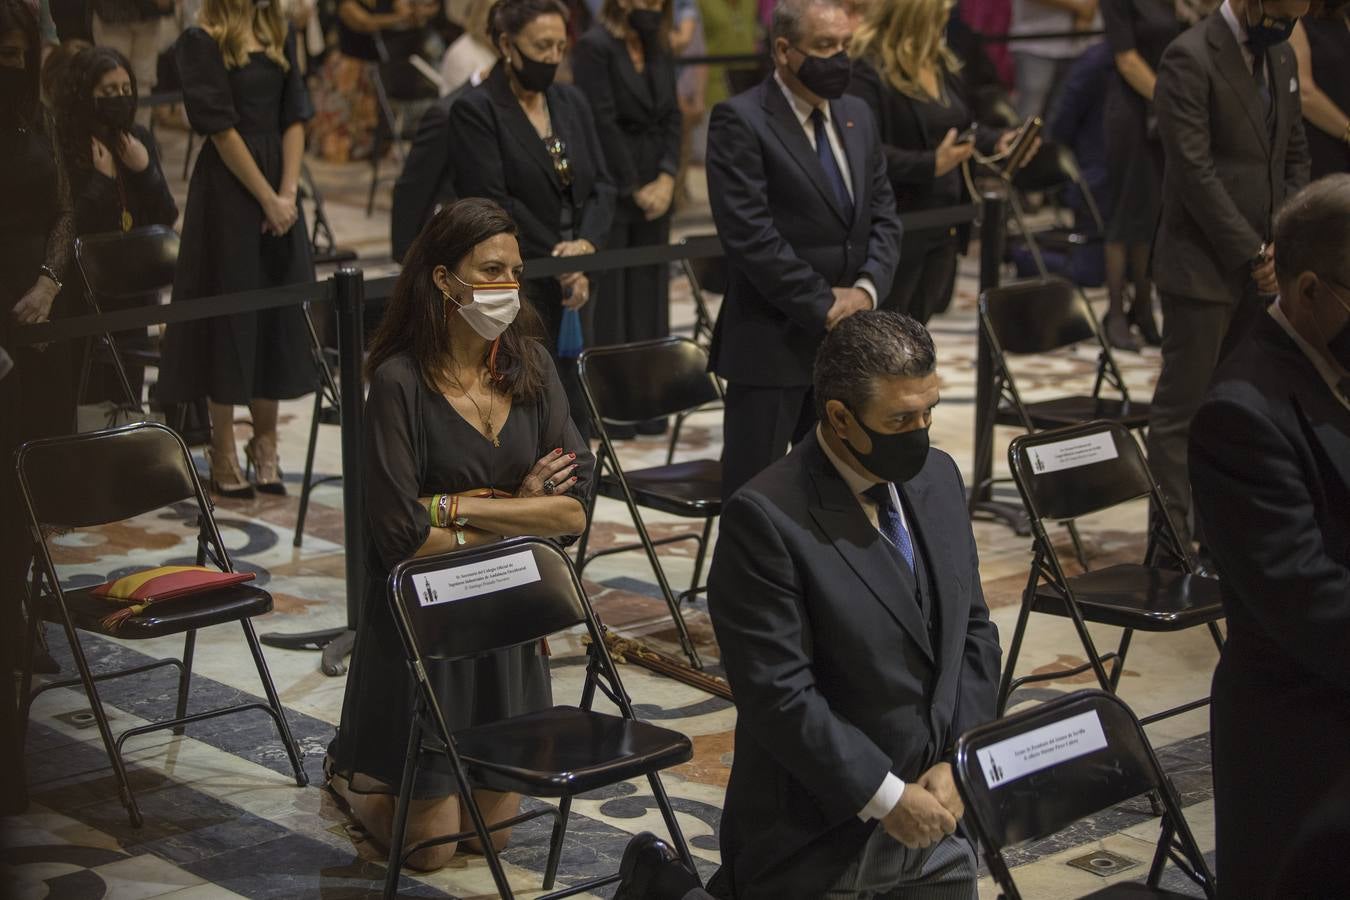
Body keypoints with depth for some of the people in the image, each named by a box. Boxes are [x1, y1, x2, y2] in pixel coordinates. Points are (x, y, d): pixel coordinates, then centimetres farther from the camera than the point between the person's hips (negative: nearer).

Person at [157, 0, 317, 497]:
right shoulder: (202, 41, -9)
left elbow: (294, 117, 5)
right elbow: (220, 128, -13)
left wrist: (288, 193, -6)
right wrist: (267, 199, -14)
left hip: (277, 186, 6)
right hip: (226, 190, -6)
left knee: (279, 314, 8)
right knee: (230, 311, 0)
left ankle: (265, 442, 21)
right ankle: (224, 454, 10)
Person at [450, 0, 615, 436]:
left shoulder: (571, 102, 13)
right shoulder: (475, 110, -6)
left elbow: (601, 186, 10)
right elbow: (493, 204, -13)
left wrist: (586, 244, -9)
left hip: (570, 291, 6)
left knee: (574, 419, 5)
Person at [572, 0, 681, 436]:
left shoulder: (658, 52, 12)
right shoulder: (595, 47, -10)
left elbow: (672, 117, 9)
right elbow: (603, 123, -15)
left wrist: (666, 179, -4)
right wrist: (634, 188, -13)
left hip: (653, 192, 7)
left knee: (648, 298, 8)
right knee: (608, 301, -3)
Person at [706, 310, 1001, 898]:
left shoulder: (938, 477, 4)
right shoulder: (764, 519, -19)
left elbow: (973, 630, 9)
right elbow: (779, 694, -21)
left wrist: (957, 762, -4)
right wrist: (887, 798, -18)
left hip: (933, 823, 7)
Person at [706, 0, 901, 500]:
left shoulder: (858, 116, 13)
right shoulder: (740, 121, -10)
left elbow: (883, 215, 13)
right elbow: (750, 234, -17)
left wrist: (866, 289, -5)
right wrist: (823, 305, -15)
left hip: (848, 340, 7)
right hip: (771, 344, -6)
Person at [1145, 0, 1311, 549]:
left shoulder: (1281, 56, 13)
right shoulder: (1190, 59, -12)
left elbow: (1296, 154, 18)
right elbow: (1194, 169, -17)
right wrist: (1252, 253, -15)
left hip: (1260, 268, 7)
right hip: (1204, 267, -7)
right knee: (1183, 407, -2)